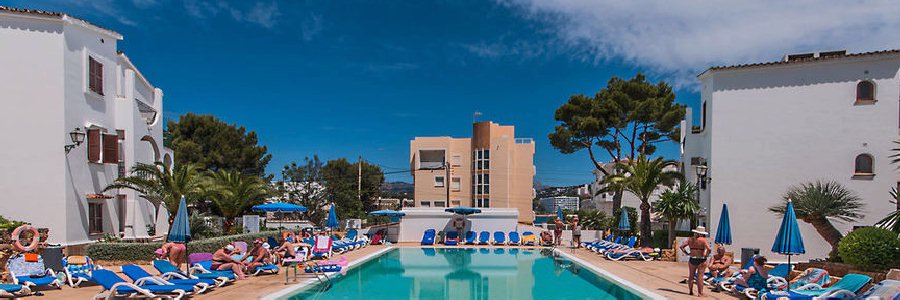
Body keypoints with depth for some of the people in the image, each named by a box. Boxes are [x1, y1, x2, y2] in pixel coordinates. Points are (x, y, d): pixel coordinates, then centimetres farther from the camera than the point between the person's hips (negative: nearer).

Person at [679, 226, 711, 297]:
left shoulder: (690, 239, 4)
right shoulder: (703, 240, -8)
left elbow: (681, 246, 0)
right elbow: (709, 249, -20)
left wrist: (687, 253, 7)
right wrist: (706, 255, -4)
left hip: (692, 260, 3)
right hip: (701, 260, -3)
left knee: (691, 276, 14)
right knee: (700, 276, 1)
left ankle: (690, 291, 21)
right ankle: (700, 293, 4)